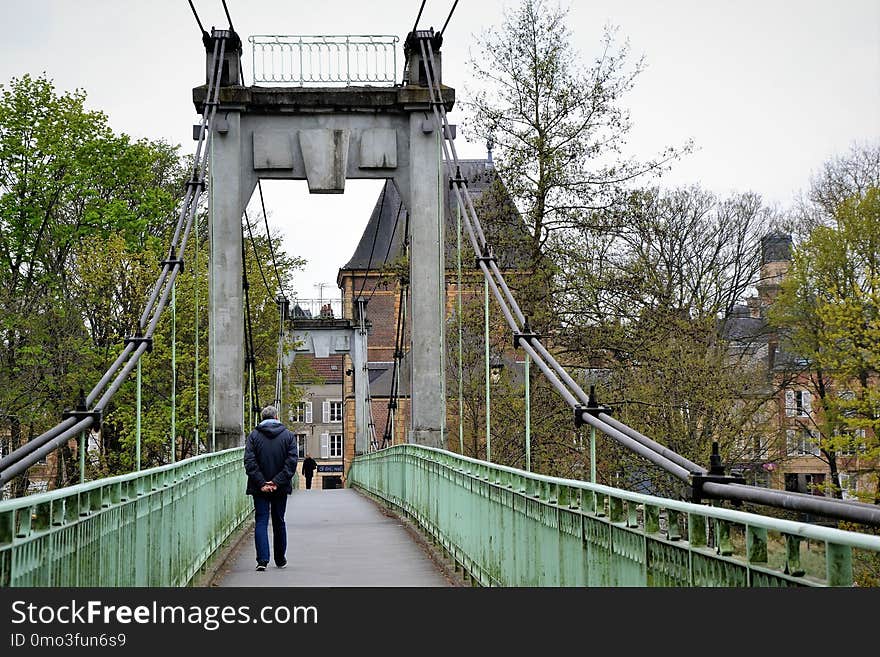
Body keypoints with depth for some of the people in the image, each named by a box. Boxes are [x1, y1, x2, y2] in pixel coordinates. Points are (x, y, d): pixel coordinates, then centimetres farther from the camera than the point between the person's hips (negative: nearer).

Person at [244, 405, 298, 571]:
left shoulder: (253, 436, -2)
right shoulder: (288, 435, 1)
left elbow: (249, 462, -11)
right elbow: (292, 461, -9)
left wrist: (261, 483, -13)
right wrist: (277, 481, -12)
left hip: (260, 488, -1)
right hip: (280, 488, 1)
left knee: (261, 522, 0)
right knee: (279, 522, 14)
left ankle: (262, 559, -14)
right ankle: (280, 559, 23)